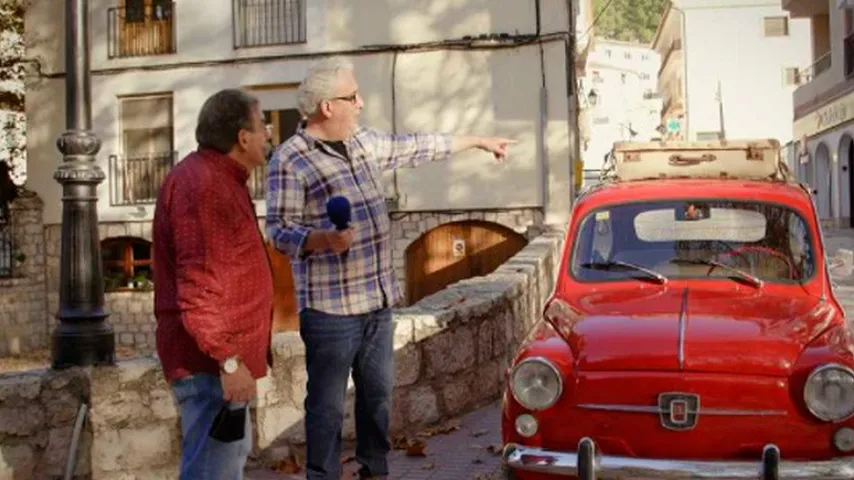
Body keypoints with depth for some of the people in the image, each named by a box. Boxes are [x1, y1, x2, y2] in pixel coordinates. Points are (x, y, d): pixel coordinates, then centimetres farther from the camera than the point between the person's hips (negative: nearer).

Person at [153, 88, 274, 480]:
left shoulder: (218, 178, 15)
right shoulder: (200, 185, -20)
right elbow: (197, 287, -26)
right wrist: (228, 360, -26)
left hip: (222, 353, 11)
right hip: (211, 361, -11)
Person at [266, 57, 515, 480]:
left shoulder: (363, 141, 10)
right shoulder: (289, 160, -12)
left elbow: (415, 147, 23)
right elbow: (279, 231, -14)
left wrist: (478, 141, 30)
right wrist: (324, 239, -33)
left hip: (378, 301, 8)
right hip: (330, 307, -7)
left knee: (378, 393, 17)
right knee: (328, 405, 1)